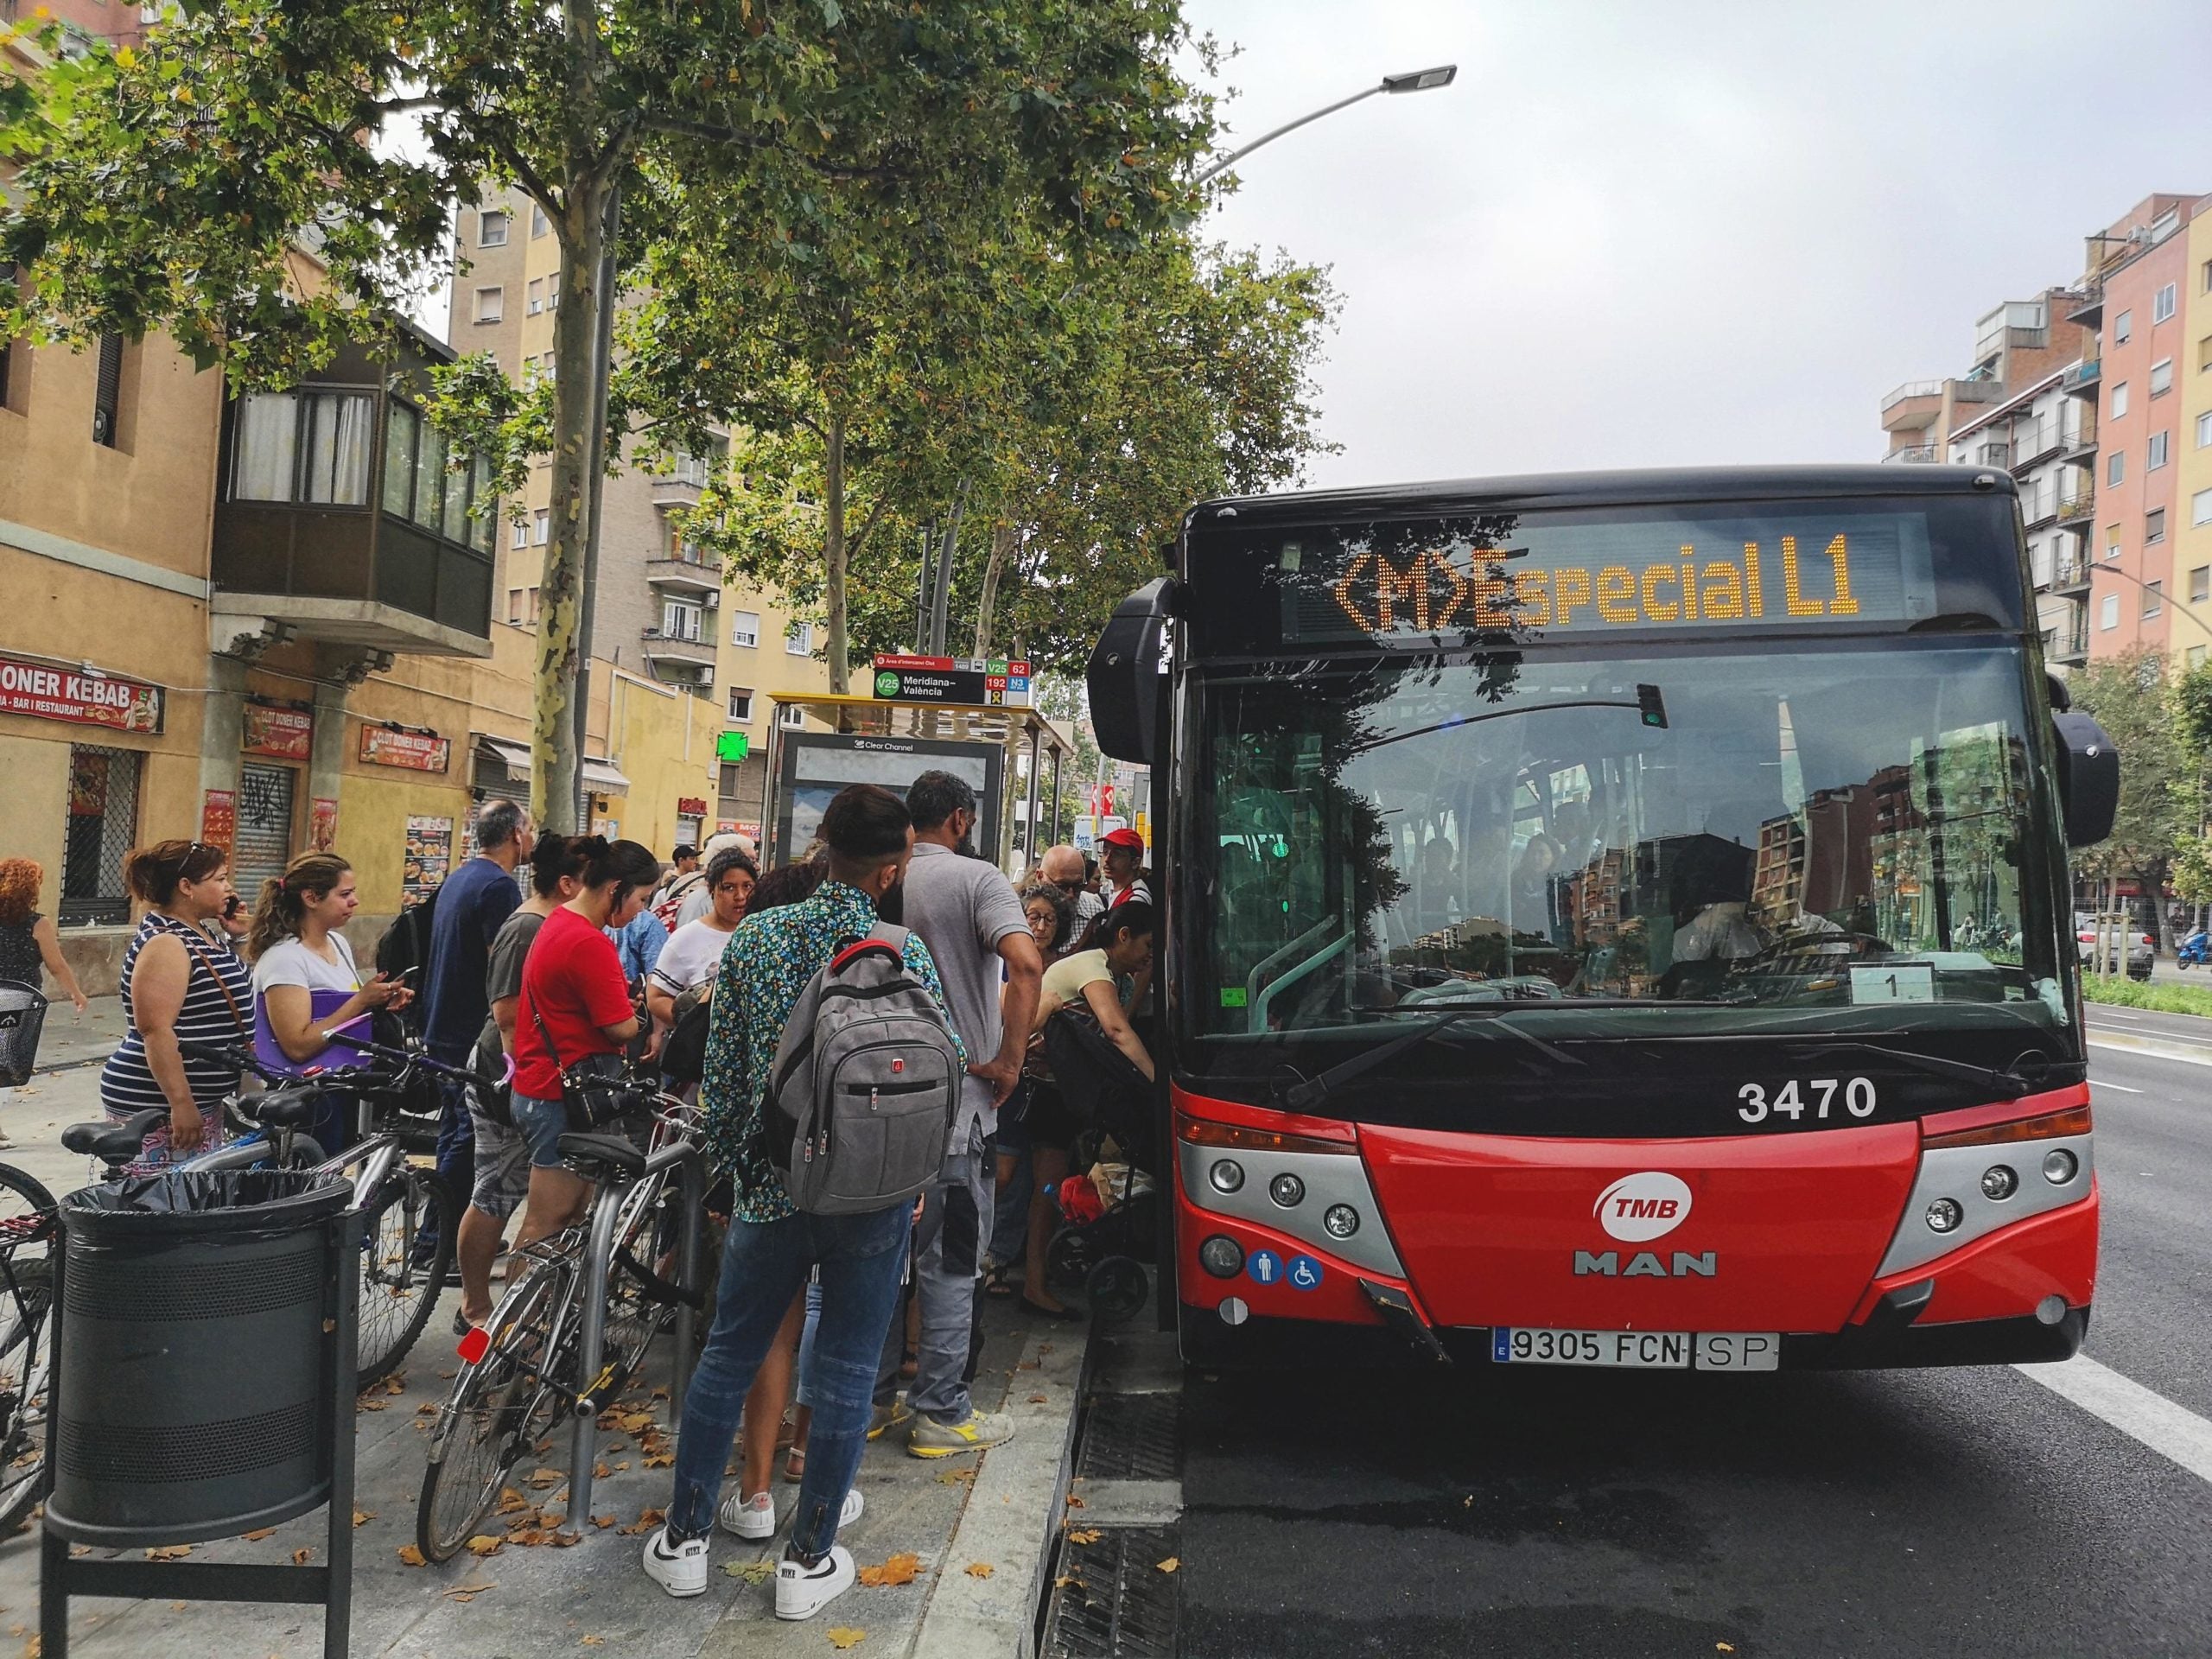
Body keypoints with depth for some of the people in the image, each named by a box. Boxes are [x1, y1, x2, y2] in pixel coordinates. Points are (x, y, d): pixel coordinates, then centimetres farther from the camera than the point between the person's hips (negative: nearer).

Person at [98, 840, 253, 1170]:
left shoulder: (196, 932, 13)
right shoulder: (165, 943, -17)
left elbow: (229, 992, 29)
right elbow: (155, 1030, -24)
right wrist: (181, 1103, -26)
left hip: (202, 1100, 10)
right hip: (160, 1106, -10)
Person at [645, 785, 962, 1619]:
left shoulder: (754, 937, -3)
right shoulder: (904, 951, -11)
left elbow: (721, 1071, 2)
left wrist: (732, 1160, 15)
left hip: (770, 1181, 3)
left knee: (728, 1356, 18)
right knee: (846, 1372, 11)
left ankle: (683, 1537, 29)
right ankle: (809, 1559, 21)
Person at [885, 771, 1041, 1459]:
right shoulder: (976, 878, -10)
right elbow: (1025, 963, -25)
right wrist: (1010, 1060, -17)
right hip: (954, 1095, -5)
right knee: (950, 1259, 4)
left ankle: (868, 1394, 26)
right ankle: (941, 1413, 10)